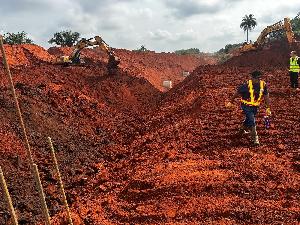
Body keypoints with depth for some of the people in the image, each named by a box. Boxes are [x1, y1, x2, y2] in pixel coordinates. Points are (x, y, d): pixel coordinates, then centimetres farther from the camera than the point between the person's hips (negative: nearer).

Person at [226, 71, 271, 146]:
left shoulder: (263, 85, -9)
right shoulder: (247, 85, -23)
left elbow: (266, 96, 0)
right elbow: (237, 93, -11)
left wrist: (268, 108, -3)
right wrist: (231, 101, -4)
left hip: (255, 106, 6)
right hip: (246, 106, -5)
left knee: (249, 119, 24)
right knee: (252, 121, -14)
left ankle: (243, 129, 55)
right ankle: (255, 138, -2)